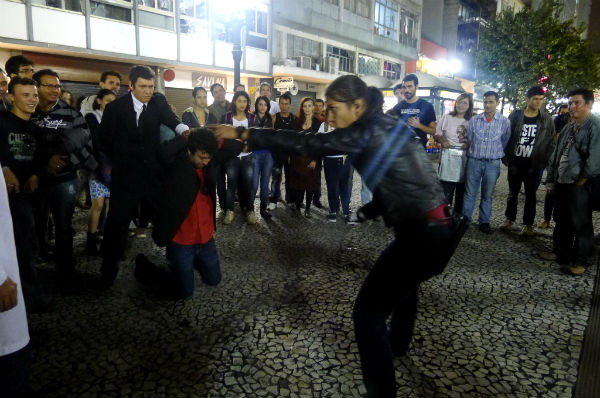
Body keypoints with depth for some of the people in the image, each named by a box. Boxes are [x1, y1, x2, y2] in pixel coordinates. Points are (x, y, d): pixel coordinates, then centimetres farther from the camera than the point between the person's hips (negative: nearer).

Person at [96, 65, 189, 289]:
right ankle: (109, 270, 22)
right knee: (117, 223, 4)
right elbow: (104, 142, 4)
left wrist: (185, 130, -40)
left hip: (155, 173, 2)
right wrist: (117, 164, 1)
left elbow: (171, 120, -20)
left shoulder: (158, 102, -1)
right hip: (125, 176, -1)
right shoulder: (116, 107, -4)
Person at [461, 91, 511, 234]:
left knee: (488, 195, 9)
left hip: (492, 163, 0)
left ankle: (484, 222, 19)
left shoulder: (504, 122, -1)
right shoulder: (474, 120, 1)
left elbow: (505, 142, 7)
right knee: (470, 193, 5)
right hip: (474, 161, 1)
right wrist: (474, 152, 9)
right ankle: (465, 219, 15)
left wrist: (493, 153, 9)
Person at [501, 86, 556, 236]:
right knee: (513, 192, 13)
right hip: (515, 162, 0)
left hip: (533, 165, 0)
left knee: (530, 194, 6)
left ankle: (528, 224, 15)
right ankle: (510, 218, 28)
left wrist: (544, 161, -4)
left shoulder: (546, 119, 1)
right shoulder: (515, 115, -1)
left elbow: (551, 142, 4)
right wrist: (507, 157, -3)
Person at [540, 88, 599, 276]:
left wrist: (582, 180, -13)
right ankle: (560, 253, 31)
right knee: (561, 220, 17)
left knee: (581, 224, 1)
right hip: (561, 183, 8)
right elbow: (555, 155, 18)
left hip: (580, 185, -8)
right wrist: (550, 179, 14)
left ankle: (580, 261, 12)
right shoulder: (568, 128, 16)